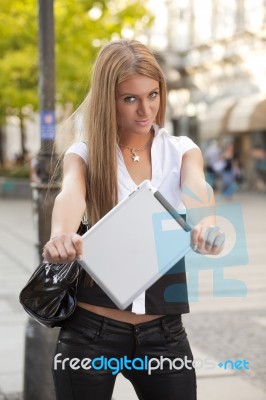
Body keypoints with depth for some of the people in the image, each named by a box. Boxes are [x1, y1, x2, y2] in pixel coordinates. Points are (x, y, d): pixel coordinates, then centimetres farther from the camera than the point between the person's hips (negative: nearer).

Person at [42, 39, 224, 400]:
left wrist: (205, 222, -43)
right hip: (90, 330, -1)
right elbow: (71, 196, -24)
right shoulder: (84, 155, -2)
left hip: (163, 330, 1)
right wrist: (61, 235, -47)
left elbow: (197, 189, -19)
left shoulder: (182, 151, 2)